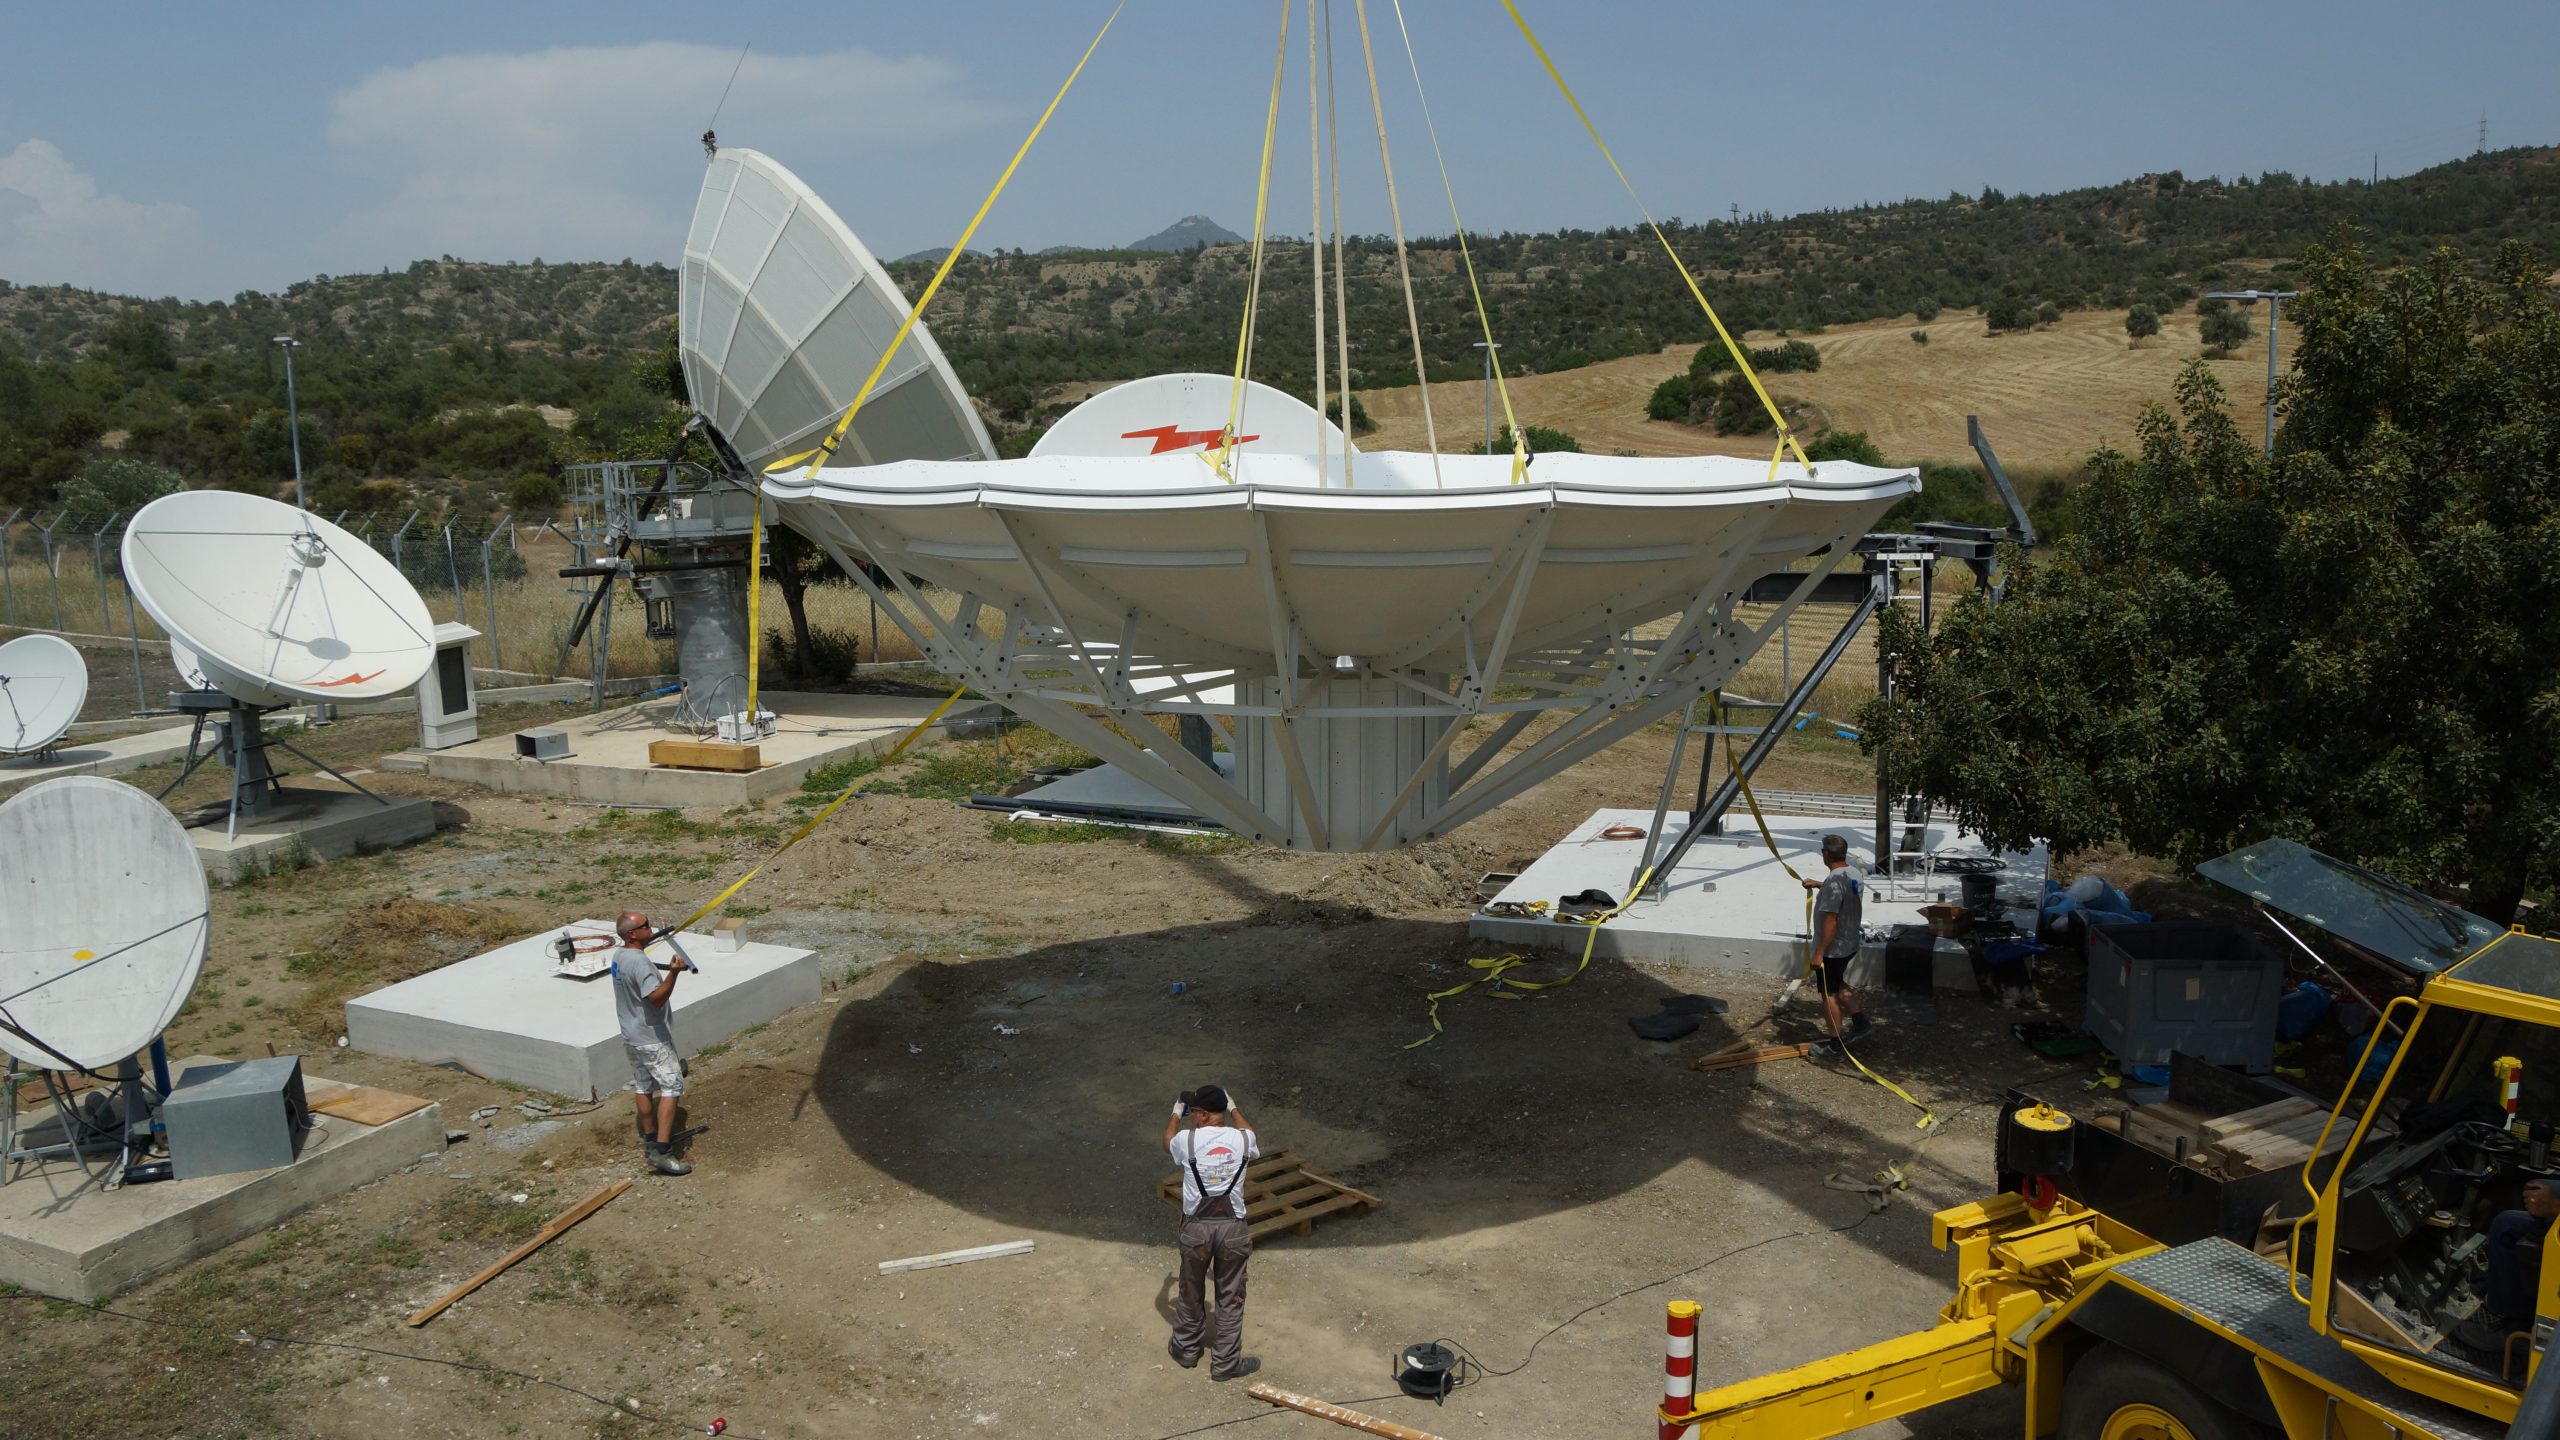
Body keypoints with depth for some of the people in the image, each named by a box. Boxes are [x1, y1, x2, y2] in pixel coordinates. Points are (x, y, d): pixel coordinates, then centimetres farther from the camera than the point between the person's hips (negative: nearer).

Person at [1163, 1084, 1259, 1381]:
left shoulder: (1187, 1140, -11)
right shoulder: (1242, 1139, -7)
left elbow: (1168, 1143, 15)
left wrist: (1176, 1114, 30)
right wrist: (1233, 1107, 35)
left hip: (1196, 1227, 0)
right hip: (1232, 1227, 1)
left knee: (1190, 1292, 19)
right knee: (1230, 1298, 12)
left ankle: (1186, 1350, 36)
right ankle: (1225, 1363, 20)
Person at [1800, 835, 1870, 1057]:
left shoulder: (1834, 881, -27)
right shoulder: (1853, 875, 2)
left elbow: (1830, 920, -28)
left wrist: (1819, 951, -22)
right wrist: (1818, 885, 38)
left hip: (1833, 949, -9)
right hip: (1850, 945, 9)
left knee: (1829, 994, 3)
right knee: (1838, 985, 28)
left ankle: (1835, 1047, 10)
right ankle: (1859, 1023, 29)